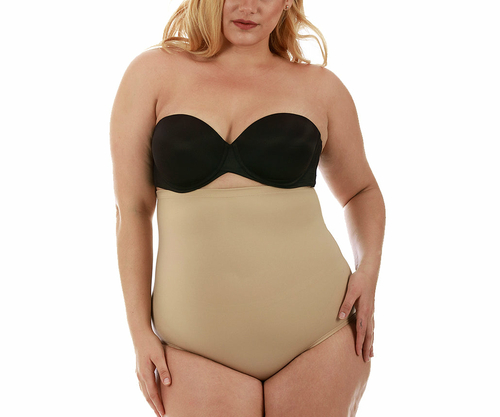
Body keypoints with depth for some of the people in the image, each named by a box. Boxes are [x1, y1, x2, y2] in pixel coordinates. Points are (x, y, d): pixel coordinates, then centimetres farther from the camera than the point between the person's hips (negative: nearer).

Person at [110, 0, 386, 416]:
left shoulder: (320, 87, 5)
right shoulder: (153, 73, 3)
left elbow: (361, 191, 19)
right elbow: (133, 209, 2)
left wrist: (368, 269, 2)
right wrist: (140, 331, -1)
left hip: (317, 328, 1)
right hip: (199, 346, 0)